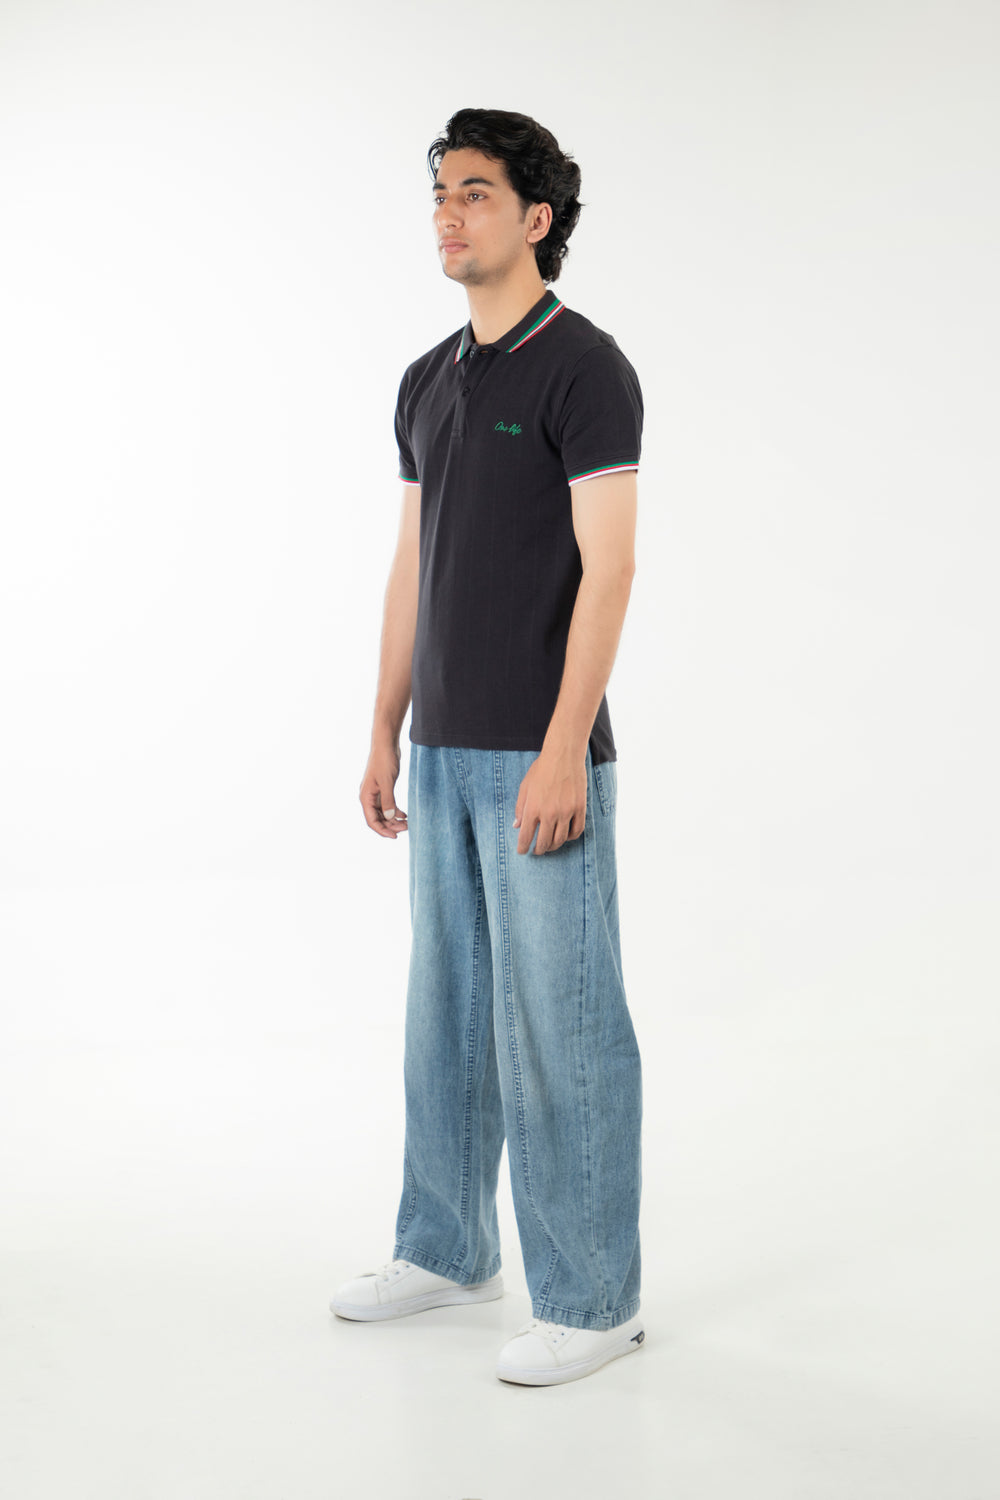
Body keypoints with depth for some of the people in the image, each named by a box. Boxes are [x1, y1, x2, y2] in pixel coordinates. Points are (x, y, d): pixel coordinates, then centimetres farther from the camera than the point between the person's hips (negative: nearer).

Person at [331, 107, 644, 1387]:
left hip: (541, 756, -8)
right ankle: (446, 1249, 30)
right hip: (446, 753, 8)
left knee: (560, 1022, -2)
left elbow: (607, 568, -17)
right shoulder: (428, 383, 14)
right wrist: (386, 732, 14)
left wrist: (565, 750, -22)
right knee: (447, 1007, 16)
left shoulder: (584, 369, -11)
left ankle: (592, 1297, 8)